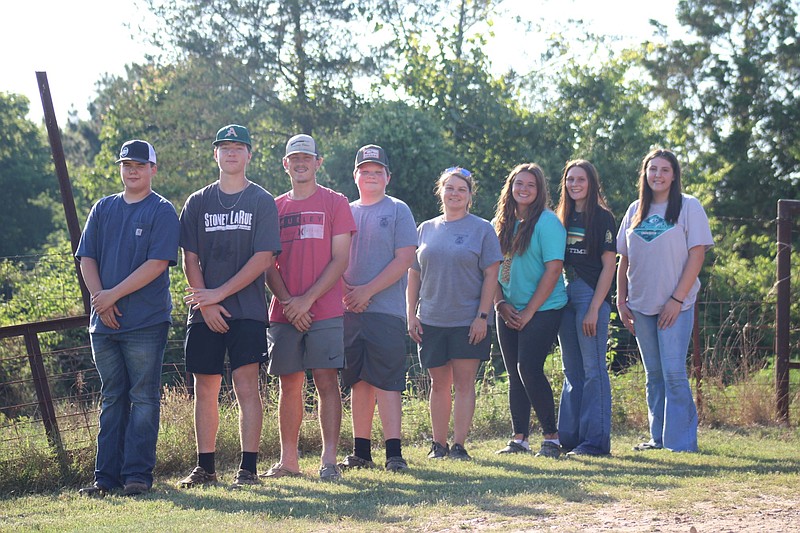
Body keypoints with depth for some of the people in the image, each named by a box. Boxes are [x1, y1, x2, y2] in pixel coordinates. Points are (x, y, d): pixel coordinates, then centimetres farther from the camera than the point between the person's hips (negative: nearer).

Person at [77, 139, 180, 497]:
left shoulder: (162, 211, -1)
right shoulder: (103, 209, 15)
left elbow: (158, 263, -11)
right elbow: (87, 258, 10)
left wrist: (114, 294, -14)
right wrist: (99, 299, -5)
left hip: (146, 322, -5)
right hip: (104, 321, 5)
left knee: (143, 398, -3)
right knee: (112, 398, 9)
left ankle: (137, 474, -2)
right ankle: (106, 476, 10)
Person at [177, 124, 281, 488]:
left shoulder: (262, 202, 4)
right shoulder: (198, 203, 12)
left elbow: (263, 258, -5)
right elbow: (190, 259, 7)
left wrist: (219, 293, -10)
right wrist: (206, 303, -6)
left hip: (247, 311, -3)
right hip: (204, 312, 3)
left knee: (247, 387, -8)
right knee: (205, 390, 5)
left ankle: (248, 468, -7)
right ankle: (205, 467, 12)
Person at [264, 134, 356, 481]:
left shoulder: (335, 202, 4)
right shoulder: (275, 207, 14)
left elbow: (340, 260, -3)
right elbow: (269, 263, 9)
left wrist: (308, 299, -11)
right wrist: (287, 302, -7)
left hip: (325, 311, -3)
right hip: (284, 313, 3)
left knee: (327, 382, -7)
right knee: (289, 386, 6)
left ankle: (329, 459, -7)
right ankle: (288, 460, 11)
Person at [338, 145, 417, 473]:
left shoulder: (398, 211, 4)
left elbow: (404, 259, -5)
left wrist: (366, 291, -11)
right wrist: (346, 292, -5)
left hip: (386, 310, -4)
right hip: (350, 311, 4)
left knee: (387, 381, -10)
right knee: (359, 383, 7)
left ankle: (394, 452, -12)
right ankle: (361, 452, 11)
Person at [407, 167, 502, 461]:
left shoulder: (482, 229, 1)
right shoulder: (426, 229, 11)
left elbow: (491, 275, -3)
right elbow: (414, 274, 13)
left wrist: (482, 316, -11)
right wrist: (411, 314, 5)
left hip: (468, 321, -3)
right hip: (431, 321, 3)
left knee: (464, 382, -3)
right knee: (439, 384, 8)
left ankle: (459, 445, -1)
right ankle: (438, 444, 14)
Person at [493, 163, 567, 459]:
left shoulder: (547, 222, -8)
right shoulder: (500, 223, 10)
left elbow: (553, 269, -13)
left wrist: (529, 311, -14)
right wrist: (501, 304, -1)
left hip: (542, 309, -6)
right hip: (508, 312, 6)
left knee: (529, 369, -14)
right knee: (515, 375, 7)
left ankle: (551, 436, -5)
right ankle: (519, 438, 13)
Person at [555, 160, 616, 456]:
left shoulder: (602, 217, -4)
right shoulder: (564, 218, 15)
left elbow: (609, 266, -9)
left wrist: (594, 308, -15)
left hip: (592, 297, -7)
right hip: (566, 297, 7)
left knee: (593, 369, -6)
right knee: (572, 372, 11)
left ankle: (596, 440, -4)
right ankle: (569, 438, 15)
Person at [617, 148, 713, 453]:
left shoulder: (688, 207, -2)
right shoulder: (636, 211, 12)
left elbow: (696, 255, -7)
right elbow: (624, 259, 14)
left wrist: (677, 299, -13)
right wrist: (621, 301, 6)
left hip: (676, 305, -5)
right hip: (641, 306, 5)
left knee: (673, 373, -11)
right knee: (654, 375, 9)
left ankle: (681, 442, -8)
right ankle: (658, 439, 15)